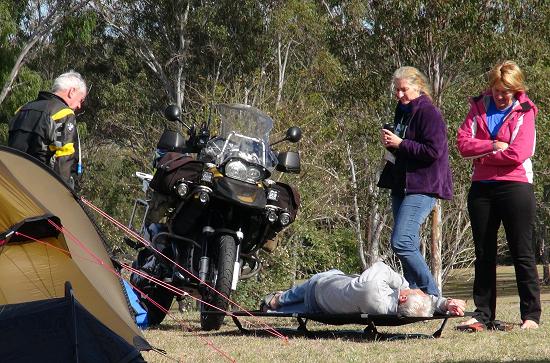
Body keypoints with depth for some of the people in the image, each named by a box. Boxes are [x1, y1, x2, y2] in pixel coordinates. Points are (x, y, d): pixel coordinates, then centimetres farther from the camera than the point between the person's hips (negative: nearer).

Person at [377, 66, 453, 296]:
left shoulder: (429, 113, -9)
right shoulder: (402, 111, 18)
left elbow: (433, 151, -18)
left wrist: (400, 144, -16)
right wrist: (390, 142, 10)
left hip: (421, 188, -10)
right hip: (401, 186, 10)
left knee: (401, 242, -19)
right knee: (408, 246, 8)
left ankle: (432, 295, -14)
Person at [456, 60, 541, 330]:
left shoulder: (524, 112, -2)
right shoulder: (479, 107, 10)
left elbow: (518, 154, -14)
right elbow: (463, 143, -2)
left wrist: (480, 153, -6)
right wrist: (494, 146, -14)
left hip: (514, 186, -4)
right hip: (481, 187, 5)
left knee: (522, 254, -1)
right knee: (483, 255, 8)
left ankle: (531, 315, 2)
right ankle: (483, 314, 13)